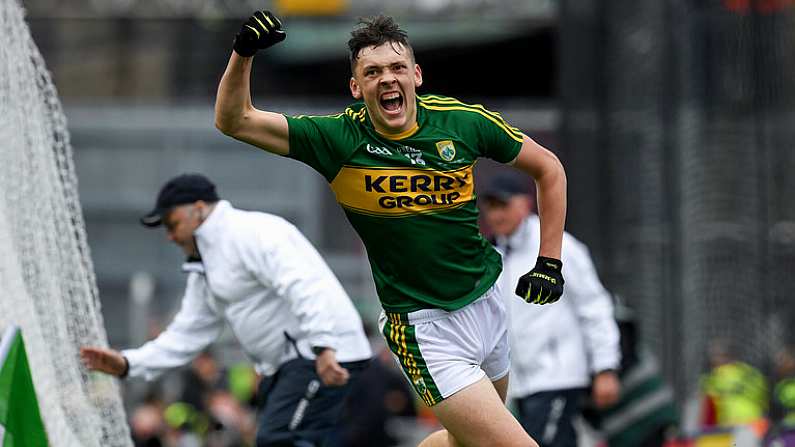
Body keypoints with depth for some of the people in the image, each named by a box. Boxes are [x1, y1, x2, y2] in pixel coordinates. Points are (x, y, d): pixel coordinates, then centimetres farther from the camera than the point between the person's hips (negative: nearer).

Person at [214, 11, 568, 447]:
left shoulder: (463, 121, -7)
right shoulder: (339, 139, -12)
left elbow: (548, 168, 7)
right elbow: (233, 121, -12)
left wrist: (549, 262, 1)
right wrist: (243, 54, -29)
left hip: (488, 305, 5)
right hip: (425, 326, -5)